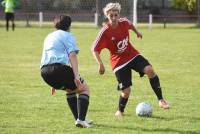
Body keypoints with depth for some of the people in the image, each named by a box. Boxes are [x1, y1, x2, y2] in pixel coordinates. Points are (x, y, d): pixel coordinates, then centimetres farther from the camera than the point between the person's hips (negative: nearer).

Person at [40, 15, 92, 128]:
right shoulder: (68, 36, 8)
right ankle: (81, 119, -8)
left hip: (45, 72, 7)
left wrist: (54, 84, 45)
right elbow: (72, 55, -8)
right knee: (84, 88, 9)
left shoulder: (49, 37, 32)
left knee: (70, 89, 30)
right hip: (59, 67, -7)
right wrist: (76, 75, -18)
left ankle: (78, 119, 25)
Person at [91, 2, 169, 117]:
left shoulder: (124, 22, -9)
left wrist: (137, 32, 34)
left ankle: (161, 100, -15)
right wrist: (101, 64, -22)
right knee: (126, 90, -7)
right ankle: (120, 111, 24)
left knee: (149, 70, -22)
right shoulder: (105, 32, -21)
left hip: (133, 55, 4)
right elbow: (94, 49, -14)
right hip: (119, 62, -4)